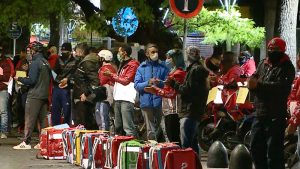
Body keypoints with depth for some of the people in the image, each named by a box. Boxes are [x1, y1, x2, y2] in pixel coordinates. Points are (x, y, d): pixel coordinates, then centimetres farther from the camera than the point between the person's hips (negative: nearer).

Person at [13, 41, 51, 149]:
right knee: (43, 119, 9)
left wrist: (19, 79, -4)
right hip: (45, 95, 8)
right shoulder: (46, 63, 11)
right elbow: (49, 79, 16)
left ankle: (26, 142, -7)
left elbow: (31, 80, -16)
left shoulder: (35, 63, -13)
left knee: (29, 119, -6)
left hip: (35, 95, -8)